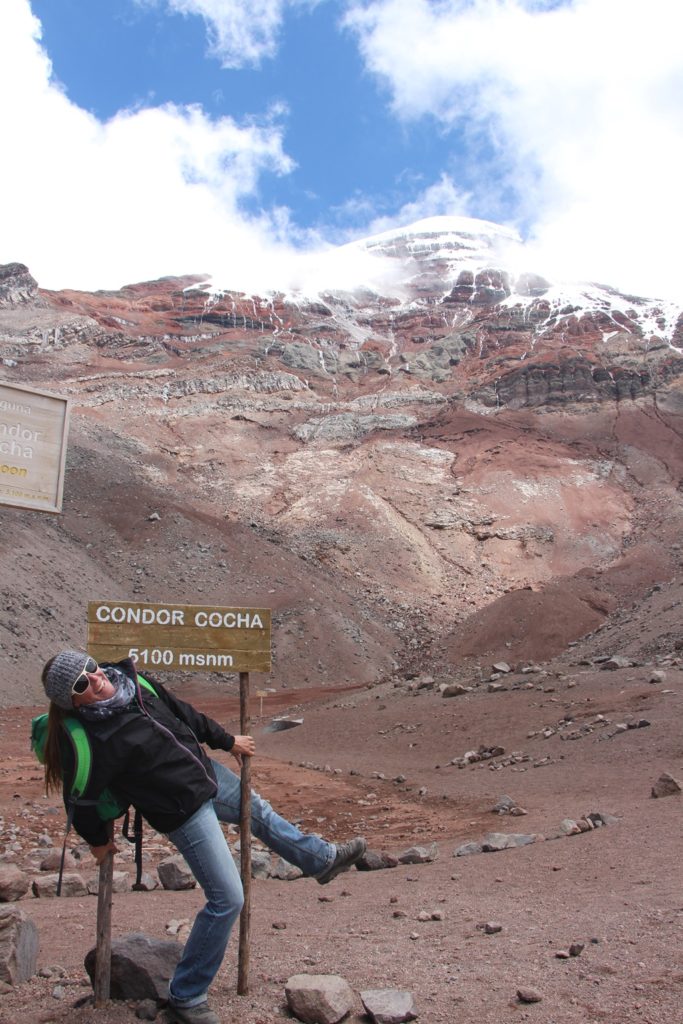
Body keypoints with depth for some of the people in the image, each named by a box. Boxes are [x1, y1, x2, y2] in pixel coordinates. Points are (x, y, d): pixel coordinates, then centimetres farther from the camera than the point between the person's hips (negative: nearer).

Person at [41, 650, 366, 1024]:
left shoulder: (132, 681, -10)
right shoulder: (89, 740, -29)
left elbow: (183, 712, 5)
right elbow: (81, 801, -14)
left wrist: (227, 741, 14)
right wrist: (97, 840, 3)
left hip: (206, 772, 8)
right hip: (183, 813, -8)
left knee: (259, 812, 29)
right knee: (227, 898, -6)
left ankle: (322, 859, 57)